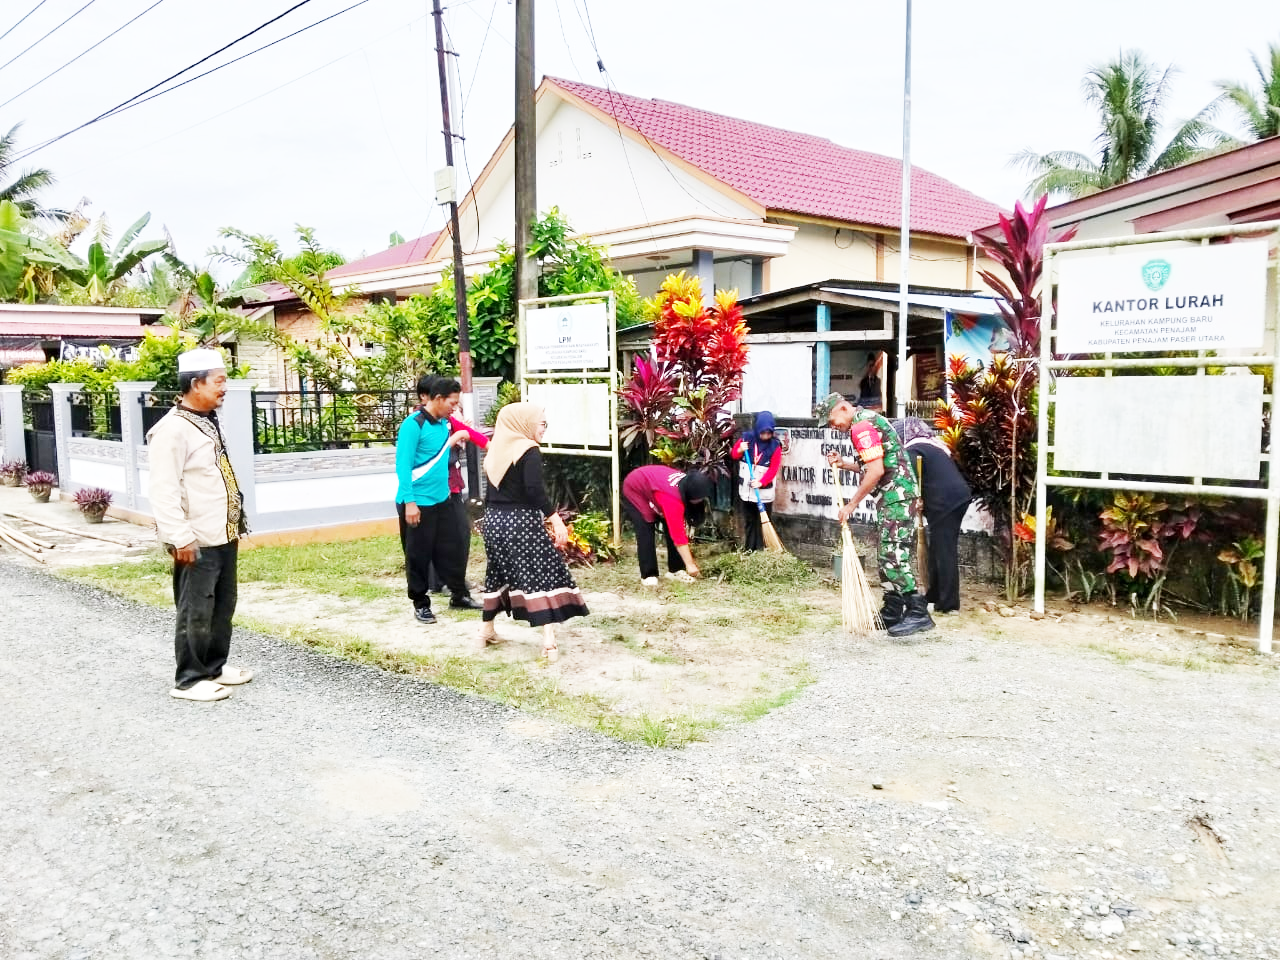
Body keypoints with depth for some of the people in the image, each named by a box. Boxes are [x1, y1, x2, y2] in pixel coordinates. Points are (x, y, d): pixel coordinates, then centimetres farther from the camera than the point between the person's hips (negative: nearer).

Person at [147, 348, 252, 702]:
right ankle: (189, 680, 12)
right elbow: (164, 490, -22)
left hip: (224, 535, 9)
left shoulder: (209, 421, 12)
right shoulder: (173, 428, -17)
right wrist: (180, 537, -24)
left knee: (223, 606, 18)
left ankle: (214, 666, 32)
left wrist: (236, 519, 20)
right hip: (198, 541, -9)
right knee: (196, 612, 0)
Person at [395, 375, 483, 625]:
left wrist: (454, 439, 8)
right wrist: (409, 502, -21)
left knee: (451, 549, 13)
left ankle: (460, 595, 26)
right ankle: (420, 603, 18)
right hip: (417, 502, -7)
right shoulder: (414, 424, -16)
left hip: (441, 499, 7)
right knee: (419, 555, 5)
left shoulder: (444, 423, 7)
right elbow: (403, 465, -18)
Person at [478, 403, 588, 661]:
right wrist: (555, 518, -21)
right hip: (521, 520, -8)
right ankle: (549, 641, -14)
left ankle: (486, 630, 30)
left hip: (494, 519, 8)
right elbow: (534, 490, -22)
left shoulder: (497, 450, 11)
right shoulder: (529, 450, -11)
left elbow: (491, 490, 16)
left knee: (498, 574, 21)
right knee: (543, 574, -5)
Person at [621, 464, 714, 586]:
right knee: (646, 533, -16)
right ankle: (648, 575, -8)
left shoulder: (688, 482, -20)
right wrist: (690, 564, -38)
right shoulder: (673, 498, -42)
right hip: (635, 490, -7)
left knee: (671, 528, -3)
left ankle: (675, 570, 5)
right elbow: (678, 534, -40)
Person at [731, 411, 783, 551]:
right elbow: (734, 455, 8)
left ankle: (762, 550, 4)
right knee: (749, 521, 15)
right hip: (746, 490, 3)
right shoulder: (747, 439, -3)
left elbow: (774, 468, -13)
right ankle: (749, 550, 25)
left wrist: (761, 482, -25)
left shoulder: (775, 445, -9)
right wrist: (740, 450, -15)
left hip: (765, 491, -3)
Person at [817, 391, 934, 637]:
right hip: (899, 494, 11)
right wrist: (843, 463, 10)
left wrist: (852, 504, -15)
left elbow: (876, 471, -21)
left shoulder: (861, 426, -14)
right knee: (889, 555, 13)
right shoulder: (867, 419, 19)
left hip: (897, 495, -11)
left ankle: (919, 614, -13)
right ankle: (892, 613, 19)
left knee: (894, 555, -12)